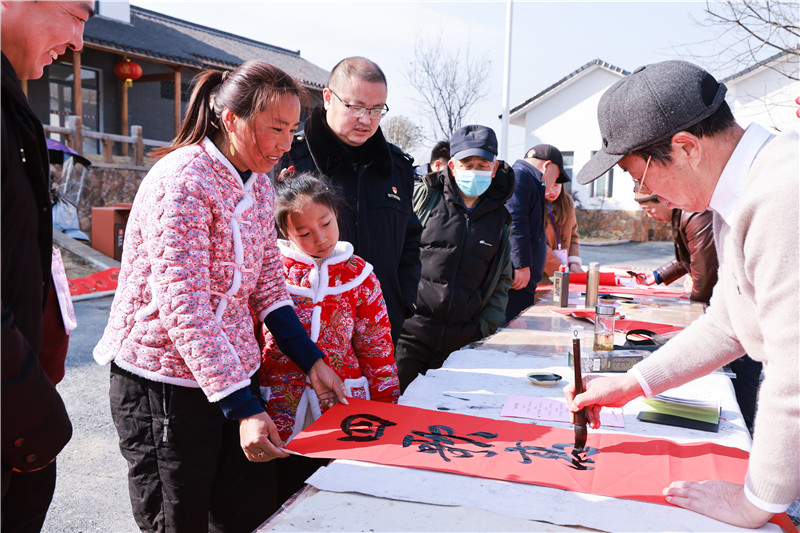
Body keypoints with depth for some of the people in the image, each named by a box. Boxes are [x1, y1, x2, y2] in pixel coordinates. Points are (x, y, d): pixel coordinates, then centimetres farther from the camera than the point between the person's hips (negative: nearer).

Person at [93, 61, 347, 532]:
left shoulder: (259, 183, 7)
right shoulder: (182, 181, -20)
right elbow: (184, 307, -25)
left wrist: (312, 361, 2)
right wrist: (242, 407, -28)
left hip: (234, 371, 8)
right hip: (164, 379, -7)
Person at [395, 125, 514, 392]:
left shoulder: (499, 219, 11)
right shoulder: (426, 196, 2)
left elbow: (502, 281, 16)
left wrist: (485, 327, 5)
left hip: (462, 340, 3)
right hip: (412, 332, -2)